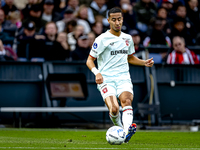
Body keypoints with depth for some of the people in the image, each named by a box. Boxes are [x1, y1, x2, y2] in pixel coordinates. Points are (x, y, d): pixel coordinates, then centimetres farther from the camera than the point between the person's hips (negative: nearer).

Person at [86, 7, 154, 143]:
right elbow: (90, 60, 2)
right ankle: (118, 128, 9)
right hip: (106, 79, -3)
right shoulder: (102, 39, 0)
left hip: (123, 77, 3)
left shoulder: (127, 38, 16)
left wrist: (144, 63, 15)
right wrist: (97, 73, -18)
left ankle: (127, 131, -48)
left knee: (126, 100, -29)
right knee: (114, 109, -23)